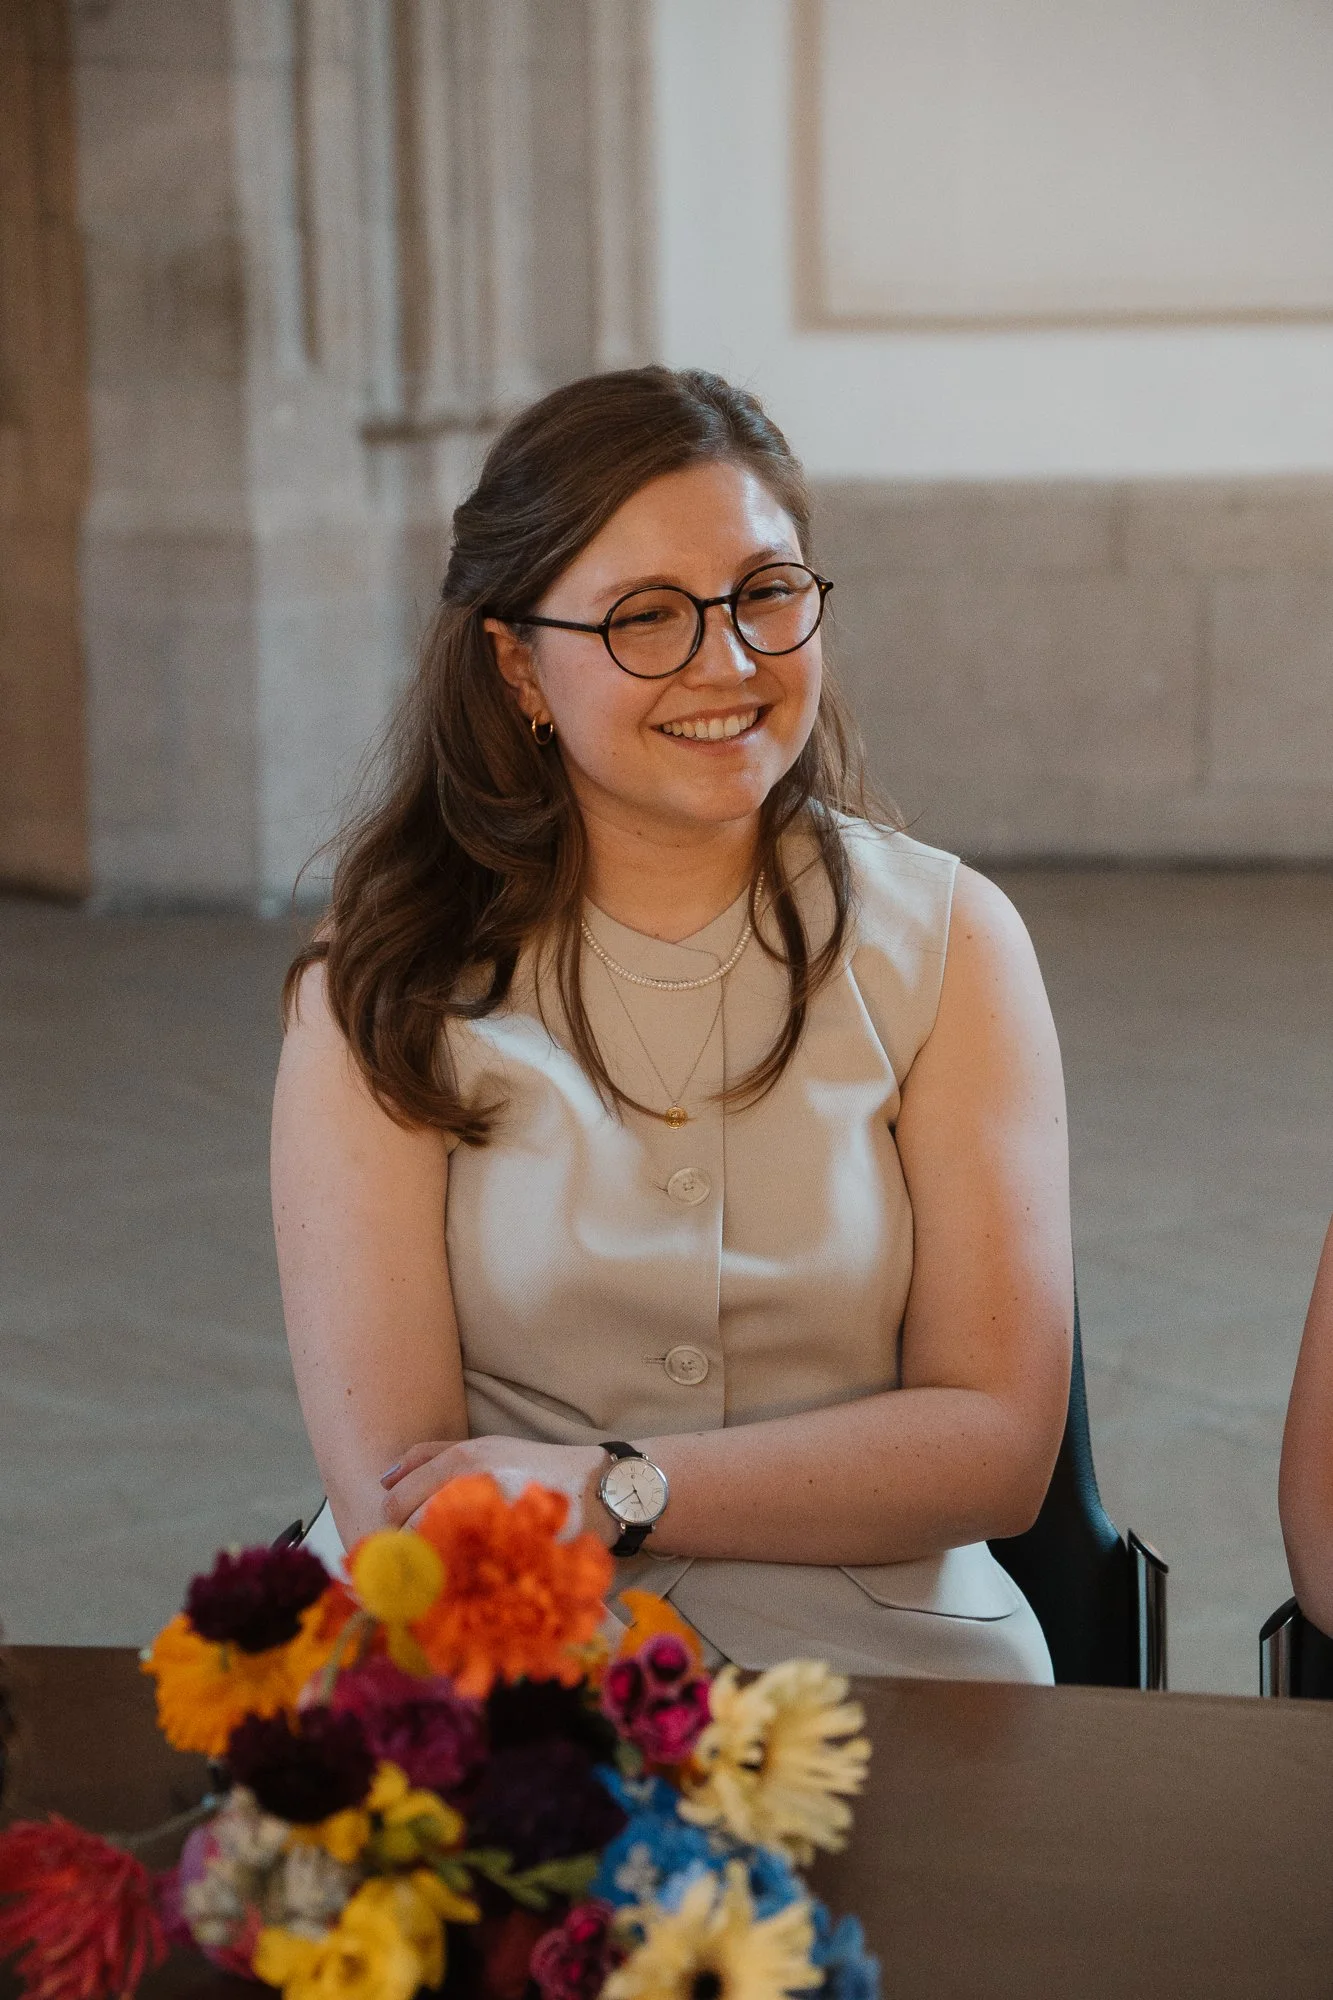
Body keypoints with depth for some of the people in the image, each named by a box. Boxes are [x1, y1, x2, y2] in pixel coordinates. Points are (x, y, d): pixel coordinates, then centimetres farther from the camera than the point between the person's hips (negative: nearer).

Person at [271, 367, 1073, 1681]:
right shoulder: (381, 987, 2)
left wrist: (611, 1492, -11)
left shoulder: (947, 943, 5)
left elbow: (996, 1444, 0)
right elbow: (395, 1499, -7)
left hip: (876, 1667, 1)